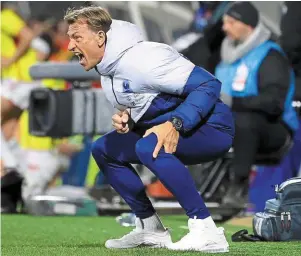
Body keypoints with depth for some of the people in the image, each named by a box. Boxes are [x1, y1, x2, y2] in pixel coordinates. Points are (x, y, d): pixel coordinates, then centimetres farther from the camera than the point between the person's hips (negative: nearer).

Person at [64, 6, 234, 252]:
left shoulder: (141, 59, -24)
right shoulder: (108, 69, 6)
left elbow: (208, 84, -26)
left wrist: (175, 124, -35)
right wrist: (126, 120, -3)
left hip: (212, 128, -10)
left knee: (149, 146, -36)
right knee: (104, 149, 11)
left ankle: (207, 232, -30)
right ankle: (152, 230, 12)